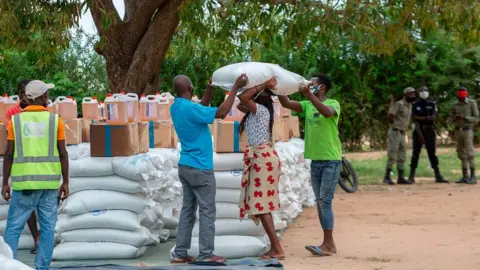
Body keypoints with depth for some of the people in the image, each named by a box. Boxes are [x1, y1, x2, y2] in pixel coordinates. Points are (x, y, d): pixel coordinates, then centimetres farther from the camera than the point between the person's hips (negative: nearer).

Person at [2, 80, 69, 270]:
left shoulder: (15, 120, 0)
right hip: (49, 181, 0)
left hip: (24, 182, 0)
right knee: (48, 228, 7)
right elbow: (62, 153, -2)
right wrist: (65, 182, 3)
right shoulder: (55, 120, 0)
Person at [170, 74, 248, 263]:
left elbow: (202, 108, 24)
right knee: (207, 212, -2)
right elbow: (221, 113, -22)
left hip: (185, 166, 9)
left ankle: (180, 253, 10)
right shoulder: (189, 108, -20)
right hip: (200, 168, -9)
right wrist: (235, 88, -18)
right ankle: (206, 255, 0)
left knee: (188, 211, 11)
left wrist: (210, 87, 19)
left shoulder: (176, 107, 8)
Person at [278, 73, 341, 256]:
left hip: (331, 160, -7)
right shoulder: (307, 106, 9)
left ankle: (327, 244, -9)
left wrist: (309, 95, -39)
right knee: (320, 202, 9)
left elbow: (327, 112, -31)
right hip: (315, 160, 7)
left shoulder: (333, 104, -8)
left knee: (325, 202, -11)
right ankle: (329, 243, 15)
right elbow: (286, 103, -2)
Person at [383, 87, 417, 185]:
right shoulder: (399, 104, -12)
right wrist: (395, 126, -3)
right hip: (395, 132, -8)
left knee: (402, 157, 9)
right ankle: (387, 177, -3)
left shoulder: (410, 106, 13)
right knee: (392, 156, -8)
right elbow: (390, 116, -17)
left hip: (402, 134, 8)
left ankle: (401, 178, 12)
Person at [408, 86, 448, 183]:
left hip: (429, 131, 2)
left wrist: (420, 118, -13)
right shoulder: (415, 105, 0)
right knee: (416, 153, -2)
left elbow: (433, 117, -8)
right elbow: (415, 121, -9)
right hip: (419, 131, -2)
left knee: (432, 153, 3)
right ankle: (411, 176, 1)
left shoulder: (432, 104, 7)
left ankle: (438, 176, 2)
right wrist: (420, 134, -18)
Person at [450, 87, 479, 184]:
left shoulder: (472, 103, -7)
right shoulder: (456, 105, 9)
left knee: (470, 154, -10)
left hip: (468, 131, -6)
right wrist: (455, 118, -13)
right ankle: (465, 177, 11)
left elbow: (476, 119, -11)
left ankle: (473, 177, -7)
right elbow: (451, 119, 12)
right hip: (458, 131, 6)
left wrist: (464, 117, -25)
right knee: (462, 154, 6)